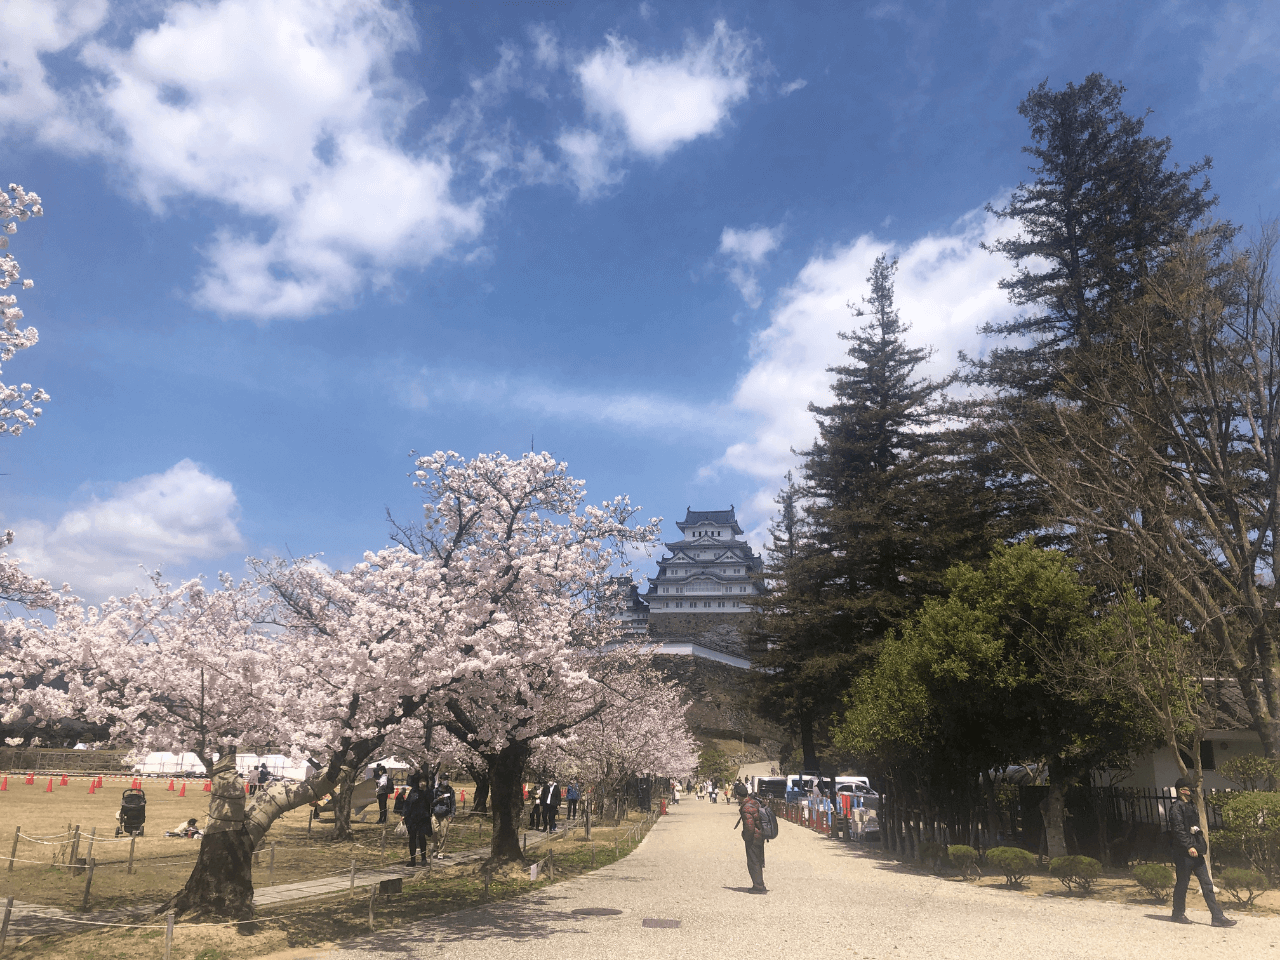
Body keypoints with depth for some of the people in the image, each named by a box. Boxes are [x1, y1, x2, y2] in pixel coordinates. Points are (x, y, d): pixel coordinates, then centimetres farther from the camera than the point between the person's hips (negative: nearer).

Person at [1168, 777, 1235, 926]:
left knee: (1206, 883, 5)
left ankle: (1218, 916, 5)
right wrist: (1189, 846, -25)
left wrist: (1201, 845, 14)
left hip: (1195, 851, 9)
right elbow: (1178, 830, -19)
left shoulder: (1191, 806, 18)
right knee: (1182, 883, 0)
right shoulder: (1176, 807, -11)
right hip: (1183, 852, -9)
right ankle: (1179, 914, 12)